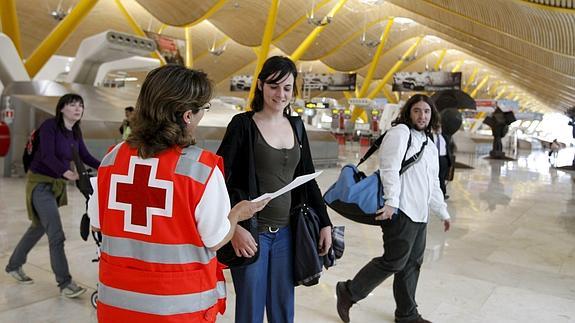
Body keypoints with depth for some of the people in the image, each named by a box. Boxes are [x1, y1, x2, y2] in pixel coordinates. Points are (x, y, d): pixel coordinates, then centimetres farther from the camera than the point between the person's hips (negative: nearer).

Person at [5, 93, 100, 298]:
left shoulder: (76, 132, 5)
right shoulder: (50, 125, -16)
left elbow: (85, 157, 7)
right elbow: (47, 155, -28)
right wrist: (65, 172, -44)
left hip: (58, 184, 8)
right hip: (40, 183, -8)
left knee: (38, 228, 20)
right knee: (56, 234, -11)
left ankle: (14, 265, 41)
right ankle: (65, 283, -4)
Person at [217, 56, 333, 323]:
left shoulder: (296, 126, 7)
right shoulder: (243, 124, -8)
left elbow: (308, 178, 12)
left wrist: (324, 223, 8)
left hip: (285, 232, 5)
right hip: (251, 231, -4)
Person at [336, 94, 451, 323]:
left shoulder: (431, 147, 22)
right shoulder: (400, 132, -5)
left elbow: (433, 185, 29)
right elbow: (390, 168, -17)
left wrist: (443, 212, 28)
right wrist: (391, 201, -25)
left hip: (420, 214, 9)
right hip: (401, 210, -9)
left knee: (412, 264, 14)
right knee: (395, 261, -8)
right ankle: (349, 292, 6)